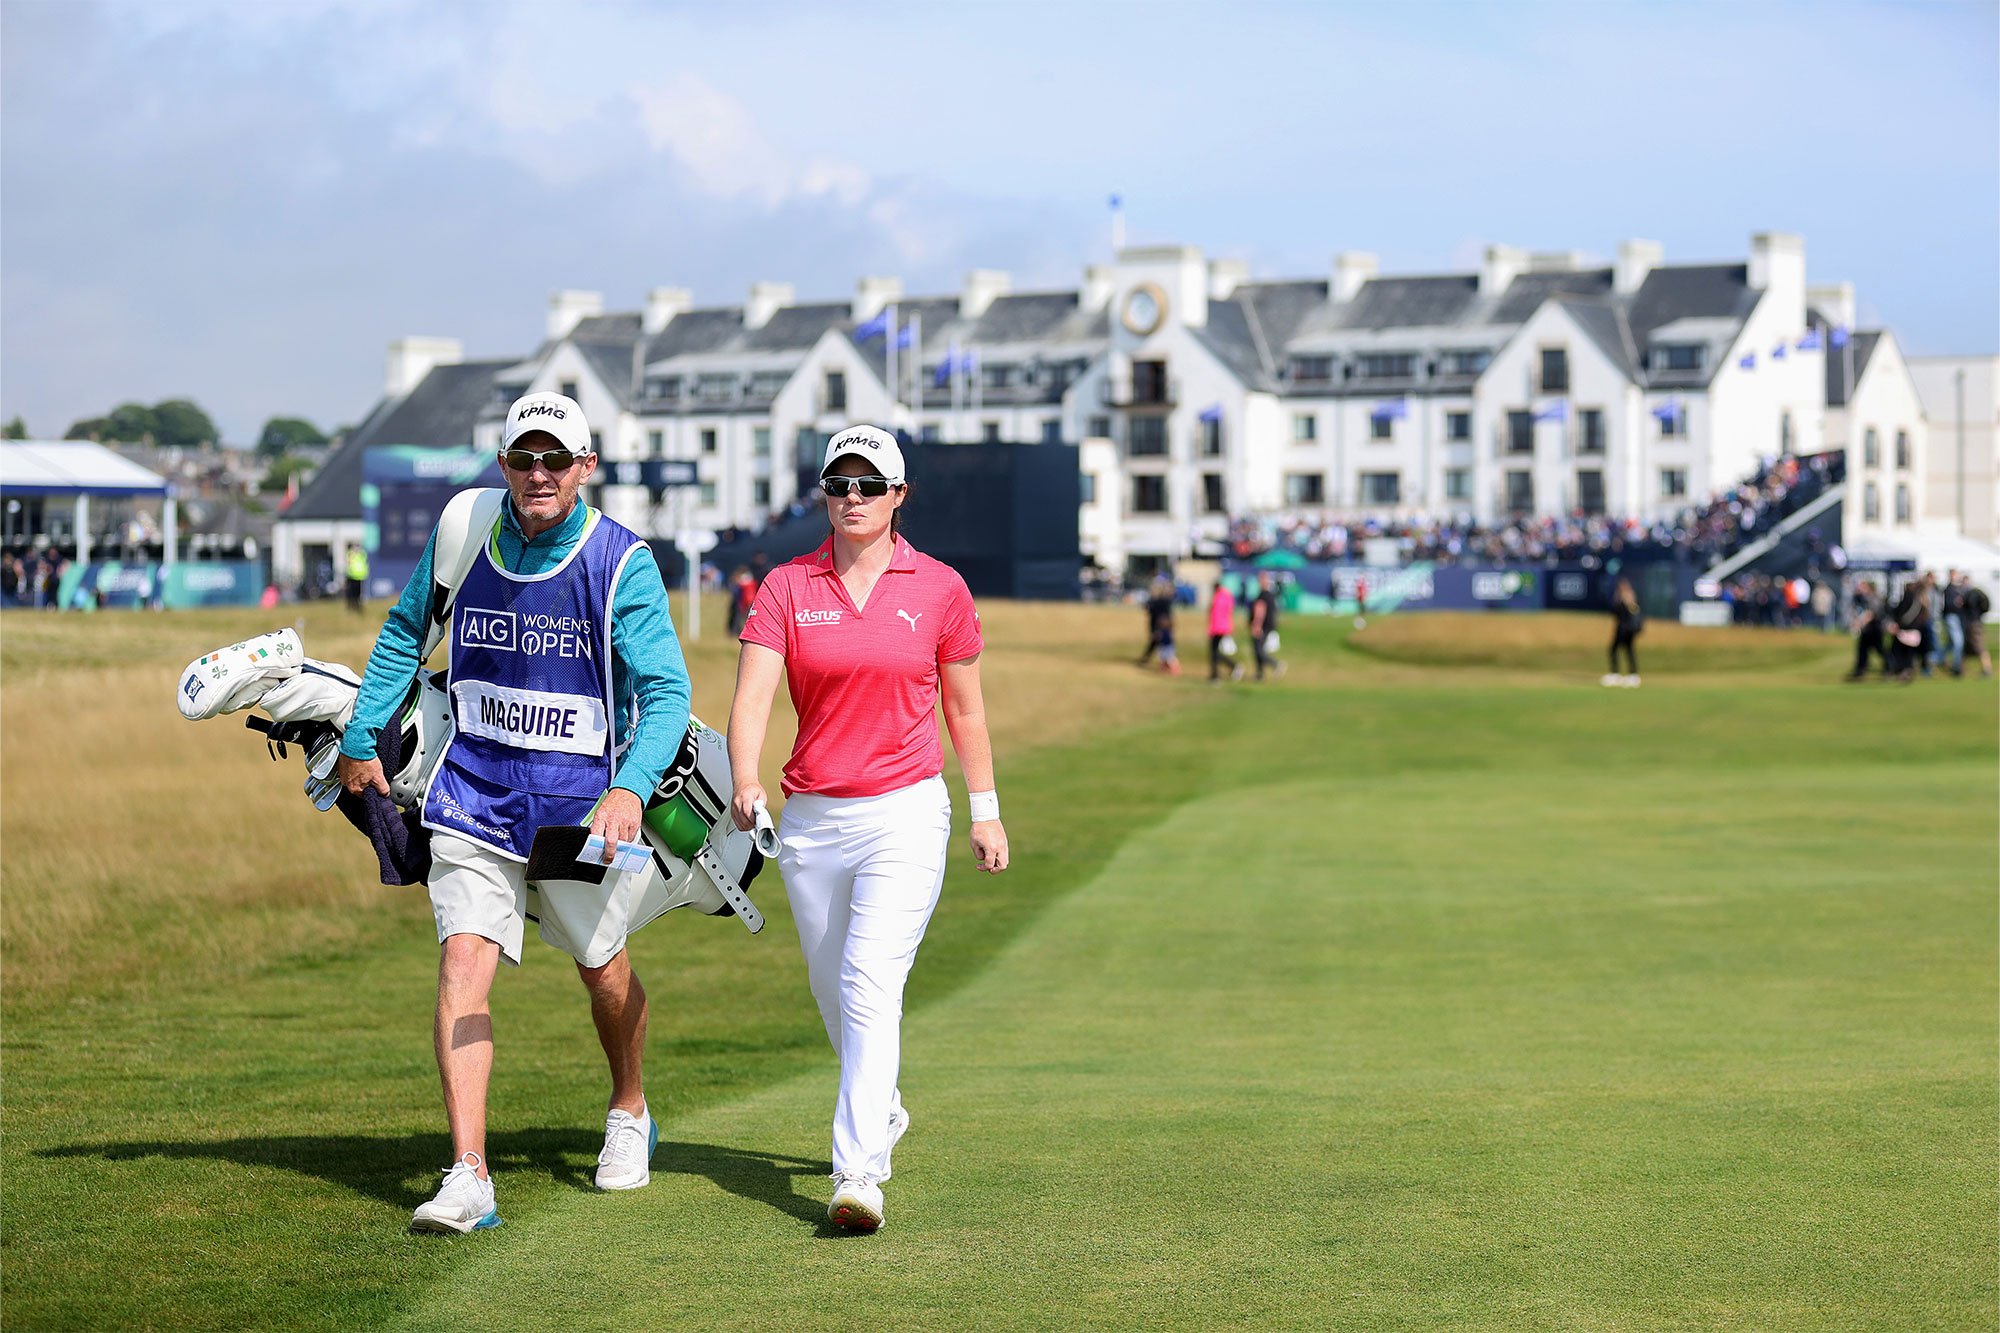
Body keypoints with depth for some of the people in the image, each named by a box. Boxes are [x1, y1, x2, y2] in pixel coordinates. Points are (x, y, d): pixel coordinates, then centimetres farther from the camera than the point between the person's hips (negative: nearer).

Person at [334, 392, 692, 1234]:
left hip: (579, 799, -1)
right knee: (463, 964, -13)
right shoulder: (463, 537, -2)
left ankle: (629, 1112, 44)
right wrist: (361, 742, 15)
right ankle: (468, 1179, -17)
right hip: (474, 789, 2)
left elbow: (666, 689, -16)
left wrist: (631, 788, -32)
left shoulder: (621, 562, -12)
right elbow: (404, 634, 15)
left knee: (602, 968, 15)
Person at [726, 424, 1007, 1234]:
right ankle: (881, 1109, 44)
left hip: (906, 811, -3)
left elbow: (964, 708, 9)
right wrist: (746, 782, -29)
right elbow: (752, 695, -12)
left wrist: (986, 812, 10)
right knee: (832, 987, 16)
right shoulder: (788, 587, 0)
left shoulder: (939, 589, 0)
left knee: (871, 984, -17)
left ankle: (858, 1173, -22)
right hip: (810, 819, 3)